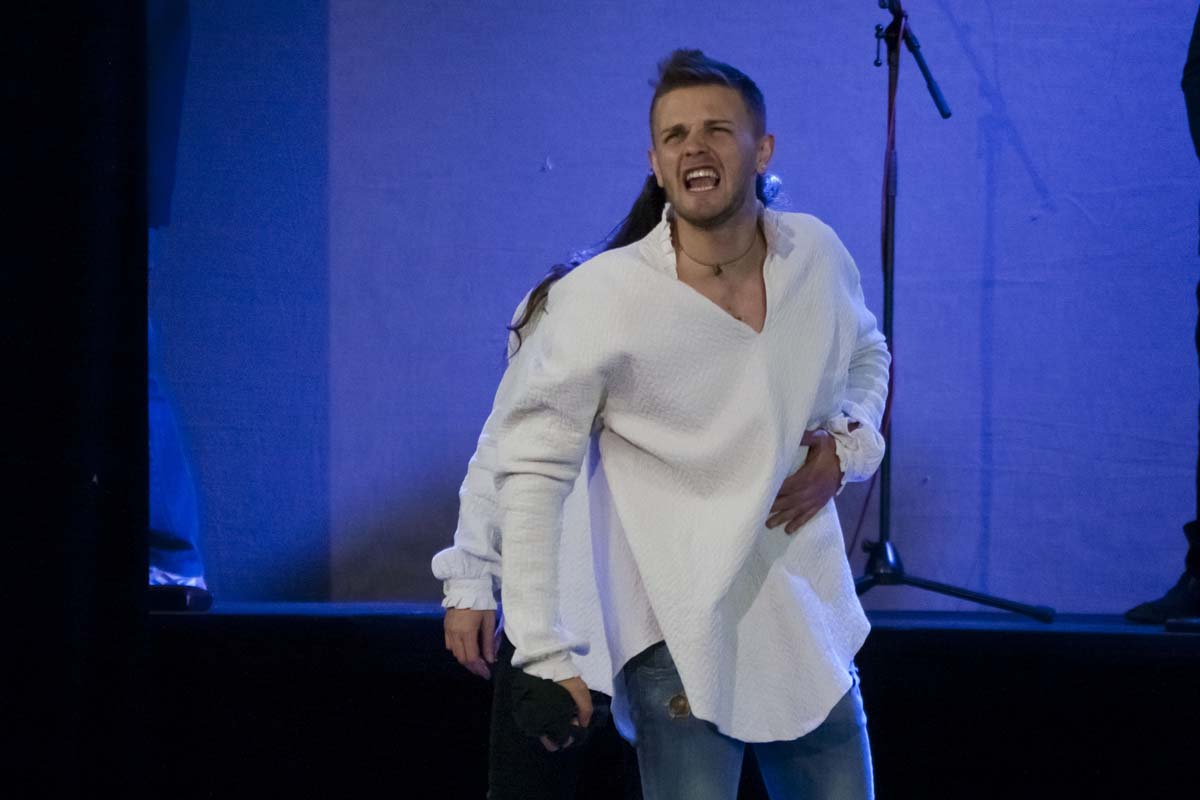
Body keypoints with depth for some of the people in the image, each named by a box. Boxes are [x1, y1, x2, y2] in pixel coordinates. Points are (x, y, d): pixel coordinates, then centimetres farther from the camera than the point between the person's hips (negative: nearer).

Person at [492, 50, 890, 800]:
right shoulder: (600, 298, -16)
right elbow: (533, 470, -11)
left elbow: (867, 353, 21)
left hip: (812, 629, 5)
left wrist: (850, 442, 0)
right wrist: (545, 653, -14)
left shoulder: (818, 255, 0)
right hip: (683, 644, -5)